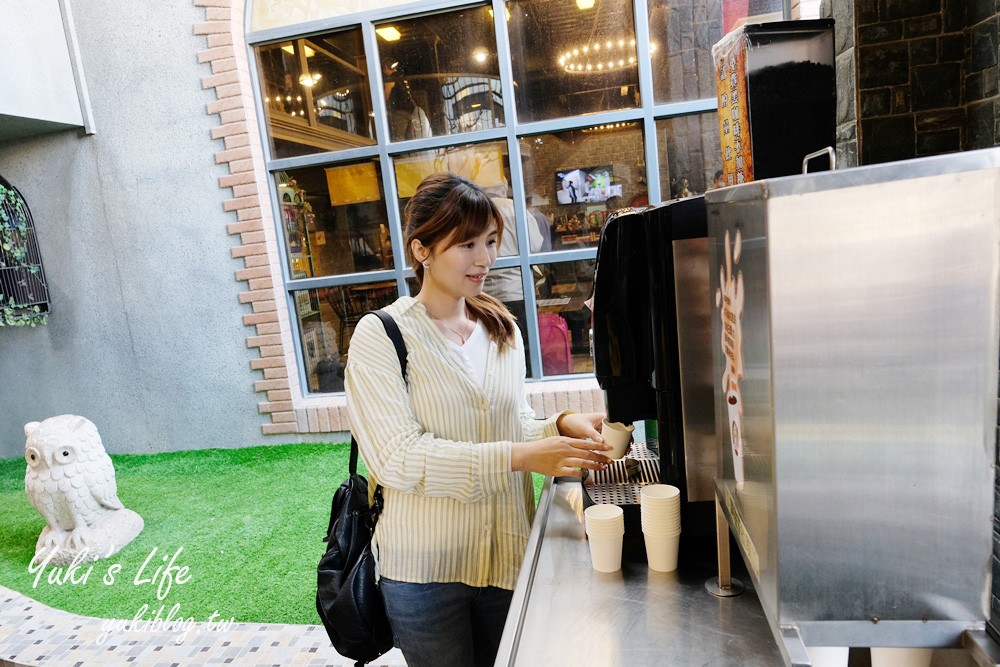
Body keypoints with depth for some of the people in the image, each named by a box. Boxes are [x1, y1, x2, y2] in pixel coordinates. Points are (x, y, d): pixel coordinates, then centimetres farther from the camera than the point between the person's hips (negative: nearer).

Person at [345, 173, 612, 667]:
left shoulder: (501, 328, 5)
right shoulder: (381, 336, -12)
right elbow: (399, 458, -20)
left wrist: (560, 427, -10)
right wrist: (519, 457, -27)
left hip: (508, 557, 5)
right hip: (425, 570, -4)